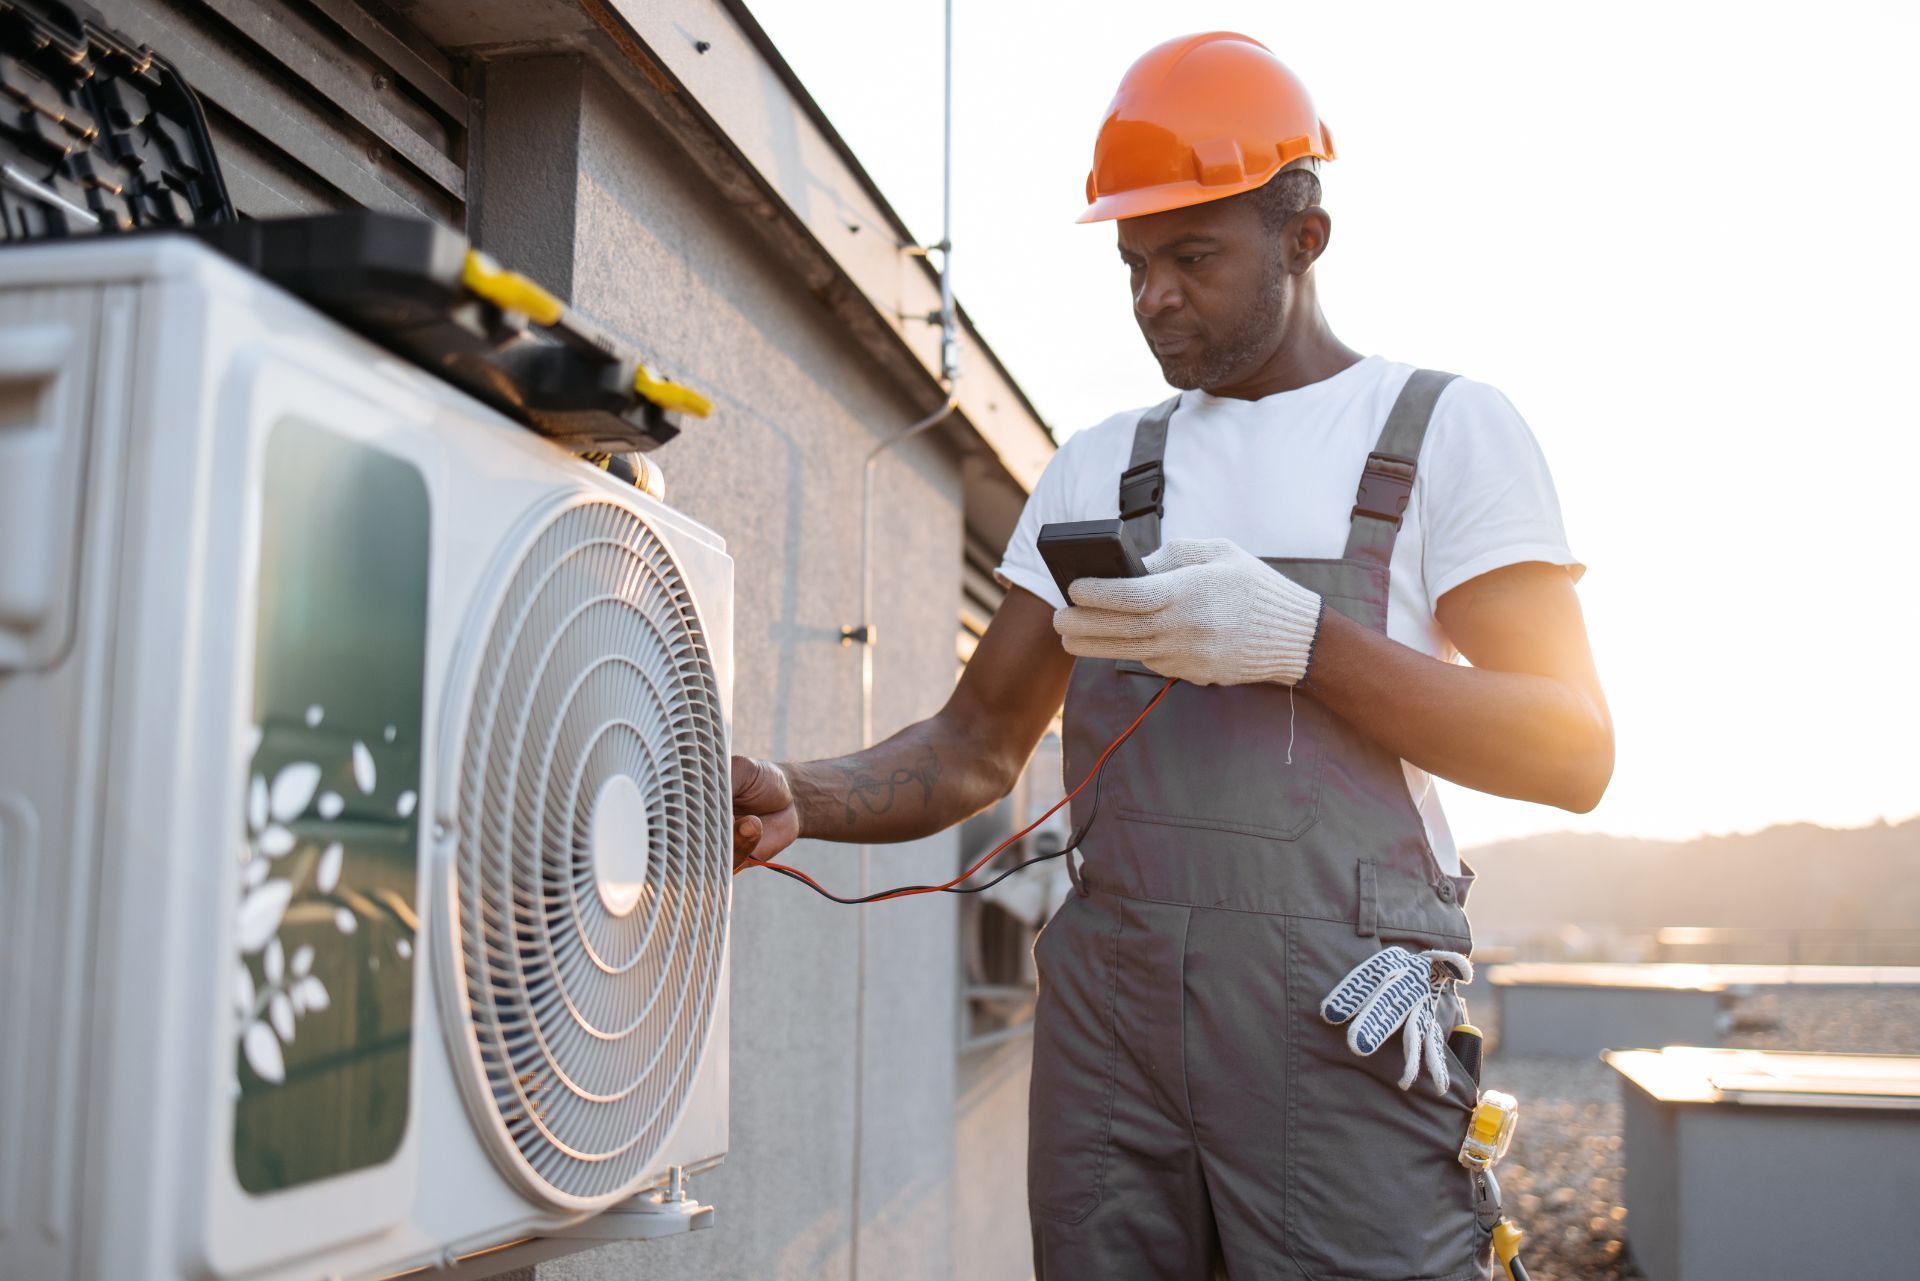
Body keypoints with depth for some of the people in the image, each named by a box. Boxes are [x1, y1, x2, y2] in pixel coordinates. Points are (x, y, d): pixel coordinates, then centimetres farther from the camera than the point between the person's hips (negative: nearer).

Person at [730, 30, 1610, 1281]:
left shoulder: (1449, 429, 4)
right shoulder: (1100, 468, 16)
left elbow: (1573, 753, -5)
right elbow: (978, 747, 13)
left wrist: (1299, 639, -17)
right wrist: (798, 799, -7)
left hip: (1340, 1037, -3)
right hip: (1105, 1023, 4)